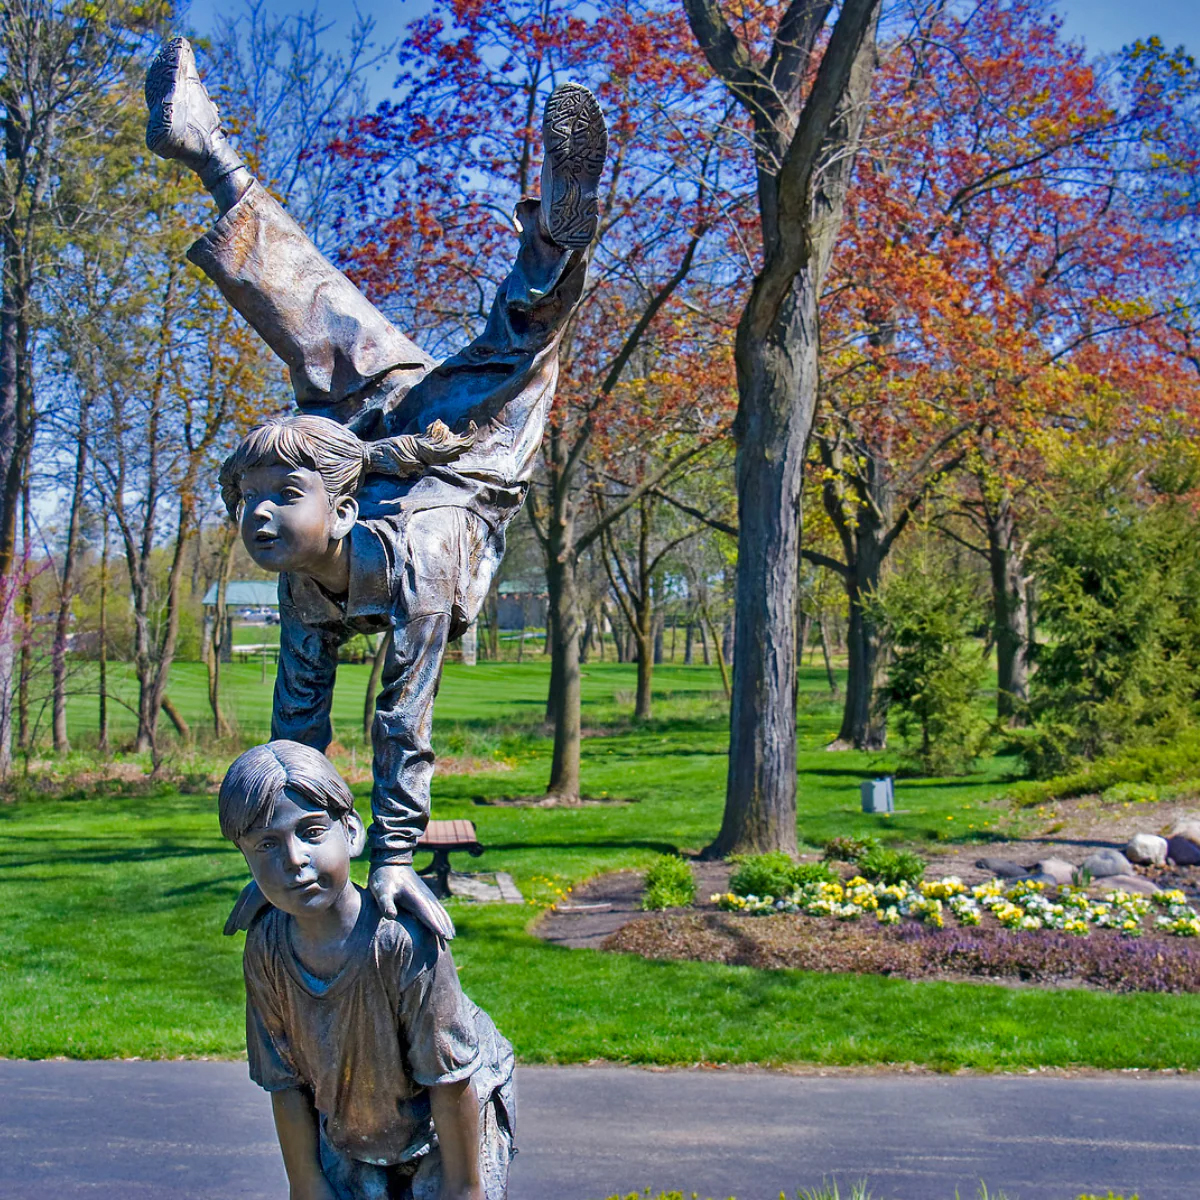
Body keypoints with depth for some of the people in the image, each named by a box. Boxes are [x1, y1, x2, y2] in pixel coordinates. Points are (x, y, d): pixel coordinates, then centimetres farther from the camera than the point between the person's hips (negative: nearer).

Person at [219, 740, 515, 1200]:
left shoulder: (403, 940, -34)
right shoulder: (265, 951, -20)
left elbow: (450, 1081, -23)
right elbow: (286, 1083, -7)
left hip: (445, 1132, -3)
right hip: (348, 1137, 4)